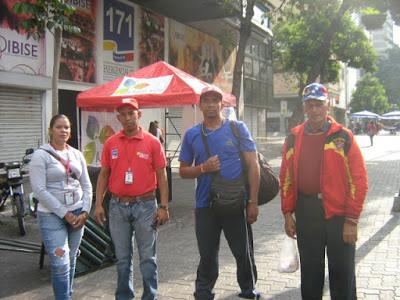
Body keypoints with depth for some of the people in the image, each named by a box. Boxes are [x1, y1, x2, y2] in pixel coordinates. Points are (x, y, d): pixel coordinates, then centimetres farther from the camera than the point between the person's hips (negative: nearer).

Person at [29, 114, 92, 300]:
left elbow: (86, 186, 10)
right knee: (60, 264, -8)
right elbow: (39, 190, -13)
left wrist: (84, 212, -2)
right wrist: (64, 213, -14)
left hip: (77, 213, 5)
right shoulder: (41, 155, -7)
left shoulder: (77, 154, 8)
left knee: (71, 260, 14)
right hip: (52, 215, -5)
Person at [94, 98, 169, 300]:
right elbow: (104, 175, 9)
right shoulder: (110, 143, 5)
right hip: (117, 207, 3)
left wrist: (164, 206, -6)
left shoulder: (152, 142, -3)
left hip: (145, 206, -2)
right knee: (122, 258, 14)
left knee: (147, 257, 7)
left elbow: (161, 176, -2)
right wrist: (98, 204, 2)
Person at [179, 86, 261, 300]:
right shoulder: (192, 135, 5)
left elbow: (253, 165, -3)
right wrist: (203, 168, -12)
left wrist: (253, 201, -8)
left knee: (244, 254, 11)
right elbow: (183, 171, 9)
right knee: (207, 257, 12)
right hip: (205, 206, 2)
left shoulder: (237, 128, -1)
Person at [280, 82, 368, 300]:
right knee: (310, 272, 16)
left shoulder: (343, 136, -5)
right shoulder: (294, 138, 5)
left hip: (338, 212, -3)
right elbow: (286, 178, 9)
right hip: (305, 212, 3)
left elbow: (358, 180, -7)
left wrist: (351, 220, -10)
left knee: (342, 273, 8)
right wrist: (288, 213, 5)